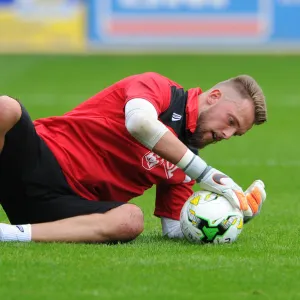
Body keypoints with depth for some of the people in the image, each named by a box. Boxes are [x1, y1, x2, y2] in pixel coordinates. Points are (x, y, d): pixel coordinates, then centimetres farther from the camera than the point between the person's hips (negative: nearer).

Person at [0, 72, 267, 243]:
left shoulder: (186, 166, 19)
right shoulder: (161, 88, -1)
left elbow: (175, 229, 16)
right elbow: (140, 121, -25)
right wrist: (203, 173, -20)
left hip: (70, 204, 5)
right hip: (37, 158, -5)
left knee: (131, 220, -30)